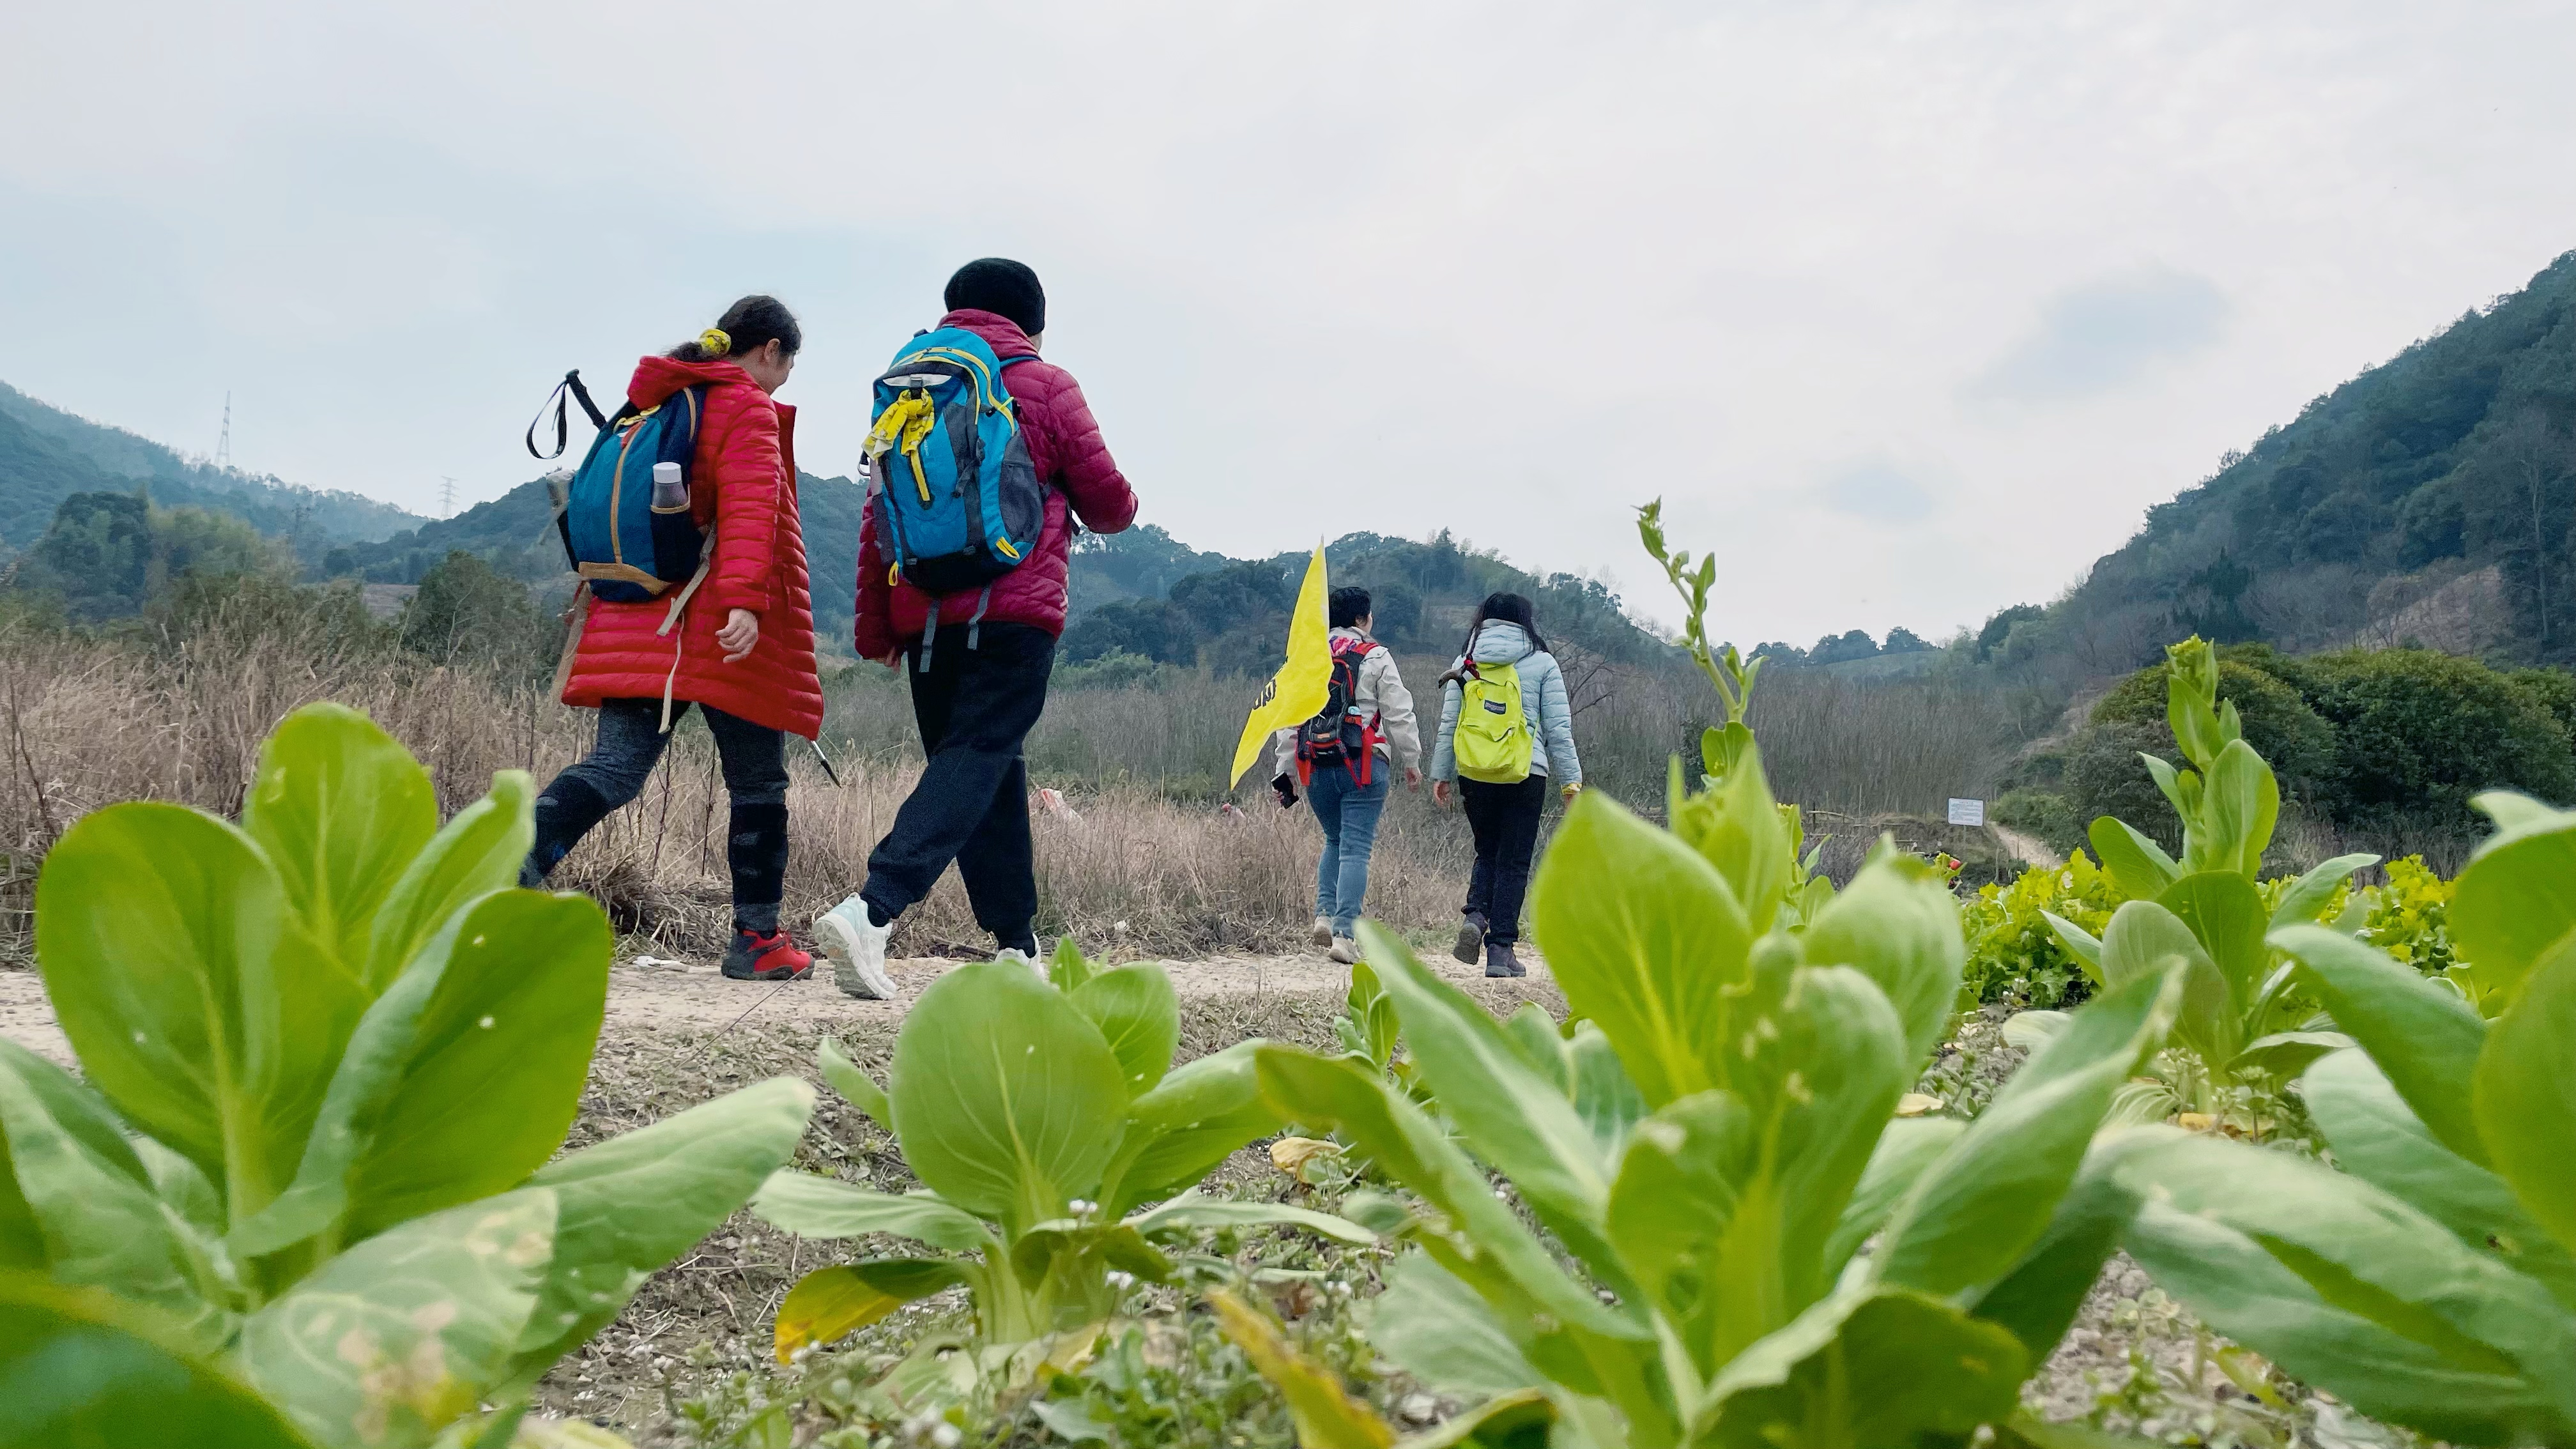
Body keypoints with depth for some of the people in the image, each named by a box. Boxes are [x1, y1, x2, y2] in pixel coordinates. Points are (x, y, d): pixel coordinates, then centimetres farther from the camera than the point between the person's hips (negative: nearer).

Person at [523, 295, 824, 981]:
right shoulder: (748, 409, -4)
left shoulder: (658, 401, 20)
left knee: (614, 766, 0)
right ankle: (756, 939, 12)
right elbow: (750, 506, -19)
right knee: (758, 784, 5)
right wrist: (746, 599, -29)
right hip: (725, 633, -7)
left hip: (641, 625, 7)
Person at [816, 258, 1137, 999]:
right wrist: (1117, 509, 29)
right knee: (977, 763, -10)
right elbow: (1107, 501, 5)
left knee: (983, 770, 13)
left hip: (924, 616, 5)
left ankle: (1018, 944, 17)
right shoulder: (1045, 387, 3)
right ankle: (871, 910, -29)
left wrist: (875, 627, 16)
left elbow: (879, 515, 13)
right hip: (1014, 611, -5)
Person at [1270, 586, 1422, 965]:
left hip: (1317, 767, 4)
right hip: (1364, 766, -4)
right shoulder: (1376, 658, -1)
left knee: (1335, 840, 21)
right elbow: (1399, 715, -2)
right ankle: (1344, 933, -9)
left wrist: (1285, 770, 14)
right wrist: (1411, 762, 7)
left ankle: (1325, 914, 6)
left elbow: (1290, 718, 11)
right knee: (1355, 848, -2)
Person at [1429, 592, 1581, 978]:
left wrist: (1441, 775, 12)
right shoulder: (1542, 663, 2)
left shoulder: (1465, 663, 8)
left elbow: (1448, 725, 7)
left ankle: (1475, 915, -7)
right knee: (1514, 862, 4)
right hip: (1526, 773, -2)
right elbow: (1558, 729, 1)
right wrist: (1570, 780, 5)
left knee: (1487, 853, 18)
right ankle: (1500, 949, 1)